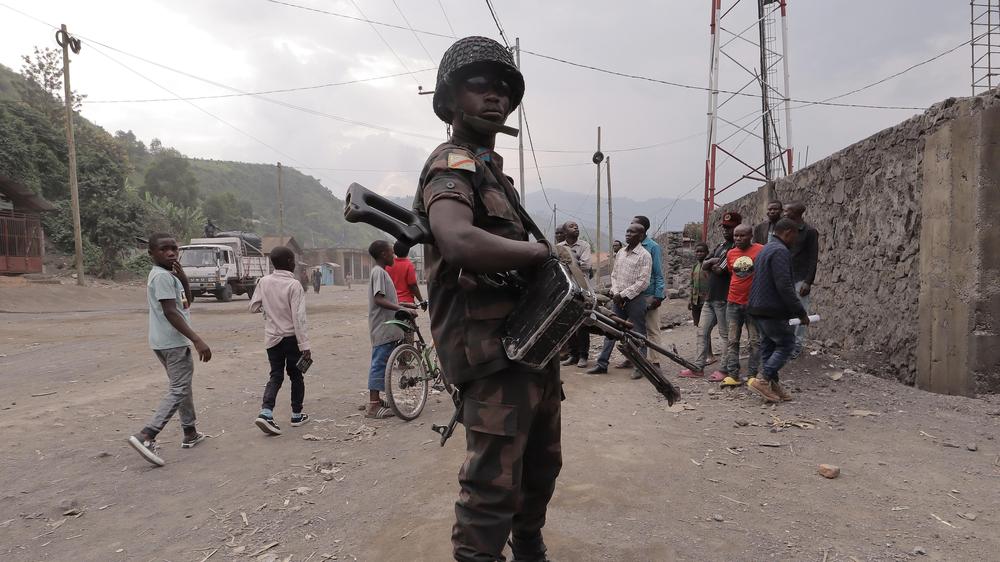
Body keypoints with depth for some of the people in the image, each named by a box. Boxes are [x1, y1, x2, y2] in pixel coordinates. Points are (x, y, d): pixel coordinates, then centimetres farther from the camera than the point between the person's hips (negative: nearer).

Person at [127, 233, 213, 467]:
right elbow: (171, 313, -25)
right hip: (173, 342, -10)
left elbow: (186, 303, 16)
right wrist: (197, 340, -29)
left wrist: (183, 278, 0)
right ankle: (145, 436, -14)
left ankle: (190, 433, 28)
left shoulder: (168, 275, 13)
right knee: (178, 391, -9)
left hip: (168, 342, 10)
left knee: (183, 386, 18)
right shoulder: (163, 276, -17)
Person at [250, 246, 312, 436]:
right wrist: (304, 345, -18)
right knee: (295, 375, 12)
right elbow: (298, 318, -19)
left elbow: (253, 307, 6)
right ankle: (297, 415, 21)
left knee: (276, 375, 10)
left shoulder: (264, 282, -2)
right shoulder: (294, 285, -16)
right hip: (291, 337, -4)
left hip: (272, 337, 4)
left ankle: (266, 412, -9)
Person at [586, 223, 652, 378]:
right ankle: (602, 364, 15)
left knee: (638, 333, 3)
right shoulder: (620, 252, 11)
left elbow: (643, 282, -15)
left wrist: (623, 295, -15)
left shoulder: (644, 255, -9)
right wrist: (616, 293, -3)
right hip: (618, 299, 6)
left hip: (635, 299, -6)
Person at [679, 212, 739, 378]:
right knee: (703, 333, 9)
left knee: (725, 335, 0)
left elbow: (720, 269, -20)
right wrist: (713, 261, -8)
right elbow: (704, 265, 13)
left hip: (724, 299, -9)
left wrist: (711, 264, 0)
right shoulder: (720, 245, 18)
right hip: (710, 297, 9)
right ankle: (698, 367, 15)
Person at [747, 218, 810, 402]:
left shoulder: (765, 250, 19)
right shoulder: (781, 252, -15)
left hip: (759, 309, 10)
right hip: (773, 311, -10)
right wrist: (801, 312, -16)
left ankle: (773, 385, 17)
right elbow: (784, 286, -22)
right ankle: (764, 380, -7)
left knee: (769, 346, 12)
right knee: (786, 344, -2)